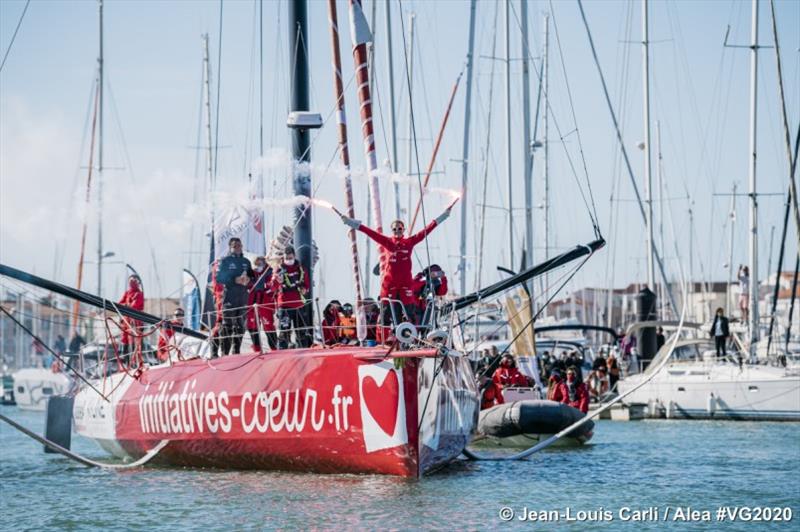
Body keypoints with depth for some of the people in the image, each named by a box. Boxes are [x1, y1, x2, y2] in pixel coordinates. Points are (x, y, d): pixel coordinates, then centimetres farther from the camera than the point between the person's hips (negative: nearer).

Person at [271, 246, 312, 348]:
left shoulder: (301, 269, 8)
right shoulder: (280, 270, -2)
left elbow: (307, 284, 18)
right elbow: (273, 287, -12)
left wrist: (305, 289, -5)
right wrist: (277, 281, -34)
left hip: (299, 305, 4)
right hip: (284, 305, -4)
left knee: (302, 331, 9)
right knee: (284, 331, -7)